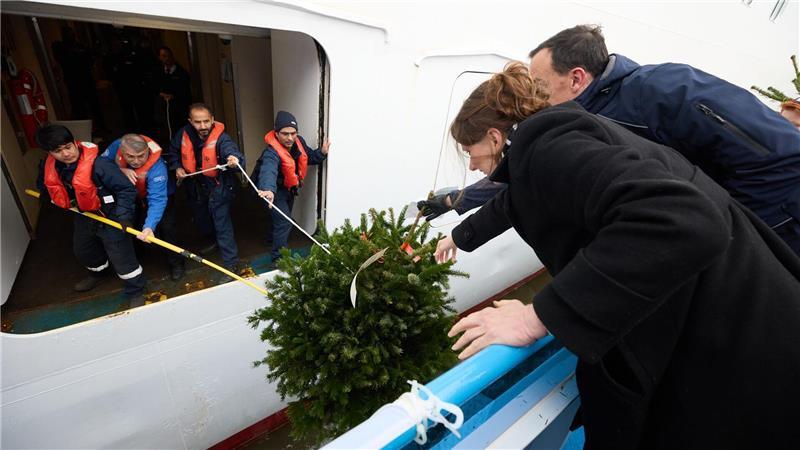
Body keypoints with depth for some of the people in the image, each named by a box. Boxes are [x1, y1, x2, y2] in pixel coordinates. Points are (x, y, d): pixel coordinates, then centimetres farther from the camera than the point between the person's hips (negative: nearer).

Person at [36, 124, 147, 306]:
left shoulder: (97, 164, -32)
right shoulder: (49, 166, -7)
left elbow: (126, 189, -29)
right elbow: (44, 184, 19)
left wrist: (122, 215, -33)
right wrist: (54, 199, 9)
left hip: (109, 217, -8)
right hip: (83, 216, 8)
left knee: (121, 257, -1)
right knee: (82, 250, 30)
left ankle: (135, 292, 18)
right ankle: (98, 273, 59)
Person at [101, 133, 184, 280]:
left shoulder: (157, 167, -43)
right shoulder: (117, 146, -29)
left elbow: (157, 199, -49)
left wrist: (149, 226, -61)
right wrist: (121, 170, -36)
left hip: (160, 193, -5)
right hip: (131, 195, 5)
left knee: (166, 227, -13)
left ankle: (176, 263, 9)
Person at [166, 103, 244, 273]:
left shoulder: (221, 138, -25)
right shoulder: (184, 134, -9)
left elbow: (233, 152, -44)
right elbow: (173, 152, 10)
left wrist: (234, 160, -66)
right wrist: (177, 167, -5)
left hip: (218, 186, -6)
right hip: (195, 186, 6)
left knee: (222, 224, -8)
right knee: (201, 218, 27)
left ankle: (231, 262, 2)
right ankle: (213, 240, 56)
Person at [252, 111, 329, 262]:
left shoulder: (299, 142, -16)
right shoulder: (271, 153, -38)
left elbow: (309, 156, 2)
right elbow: (268, 171, -57)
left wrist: (322, 152, -19)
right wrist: (268, 190, -78)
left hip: (289, 187, 8)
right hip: (276, 189, -7)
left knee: (283, 217, 27)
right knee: (284, 222, -14)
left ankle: (274, 237, 56)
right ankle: (279, 258, 1)